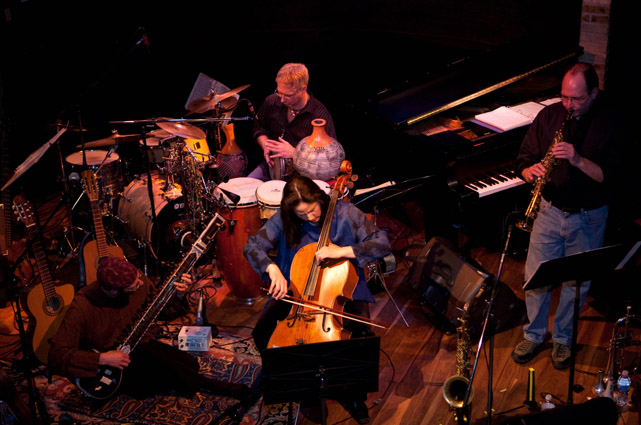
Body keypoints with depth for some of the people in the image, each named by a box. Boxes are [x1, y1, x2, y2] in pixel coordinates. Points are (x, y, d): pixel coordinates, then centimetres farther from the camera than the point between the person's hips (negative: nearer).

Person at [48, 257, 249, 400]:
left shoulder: (139, 282, -10)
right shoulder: (82, 308, -25)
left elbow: (161, 308, 8)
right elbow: (56, 355, -23)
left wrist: (178, 296, -14)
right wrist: (102, 359, -31)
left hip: (142, 345, 5)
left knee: (188, 363, -24)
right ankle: (213, 386, -13)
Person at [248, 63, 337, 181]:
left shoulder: (320, 115, -17)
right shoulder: (272, 101, 0)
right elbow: (259, 128, 20)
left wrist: (294, 153, -22)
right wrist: (265, 145, -3)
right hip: (272, 164, 5)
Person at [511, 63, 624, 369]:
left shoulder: (609, 125, -11)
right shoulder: (549, 116, -3)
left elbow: (610, 176, -17)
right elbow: (524, 159, 1)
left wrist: (578, 160, -31)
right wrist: (531, 171, -22)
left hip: (588, 217, -2)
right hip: (551, 210, 2)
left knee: (576, 282, 11)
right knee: (535, 276, 6)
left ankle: (563, 338, 32)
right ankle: (533, 335, 27)